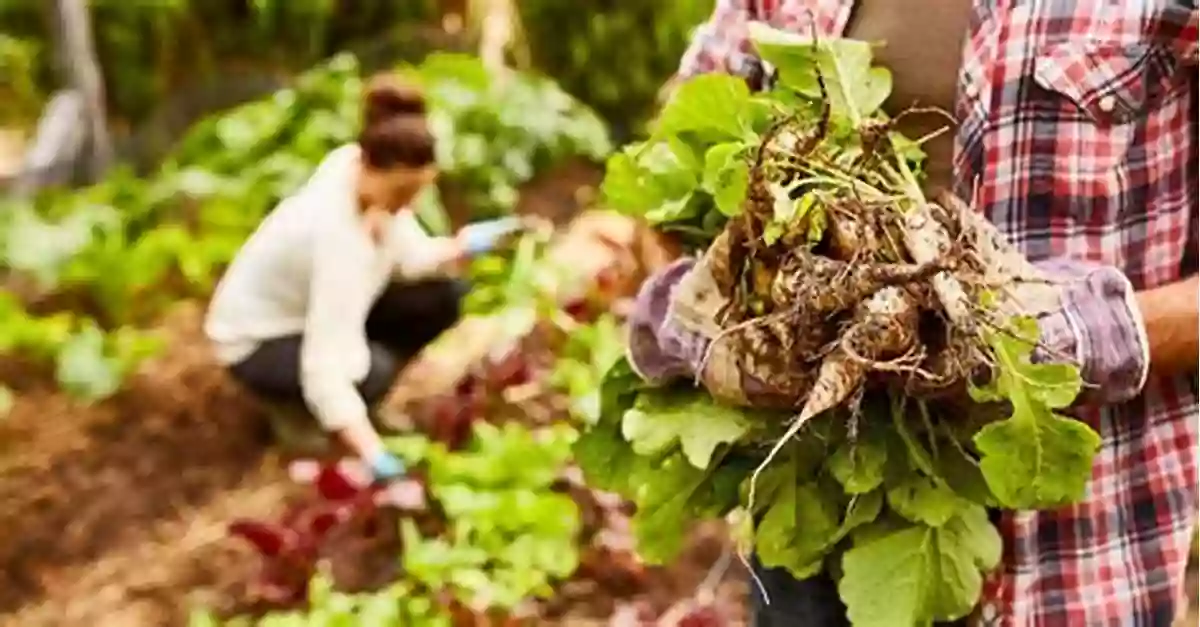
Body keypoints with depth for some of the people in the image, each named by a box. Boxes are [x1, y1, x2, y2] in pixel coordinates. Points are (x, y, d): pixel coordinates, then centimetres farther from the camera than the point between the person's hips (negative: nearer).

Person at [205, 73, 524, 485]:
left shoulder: (360, 167, -18)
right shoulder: (337, 232, -39)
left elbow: (410, 256, -5)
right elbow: (325, 369, -42)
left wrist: (465, 246, -24)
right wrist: (376, 458, -46)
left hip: (316, 306, 8)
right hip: (257, 343, -8)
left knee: (442, 296, -8)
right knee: (370, 372, -33)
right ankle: (297, 409, -1)